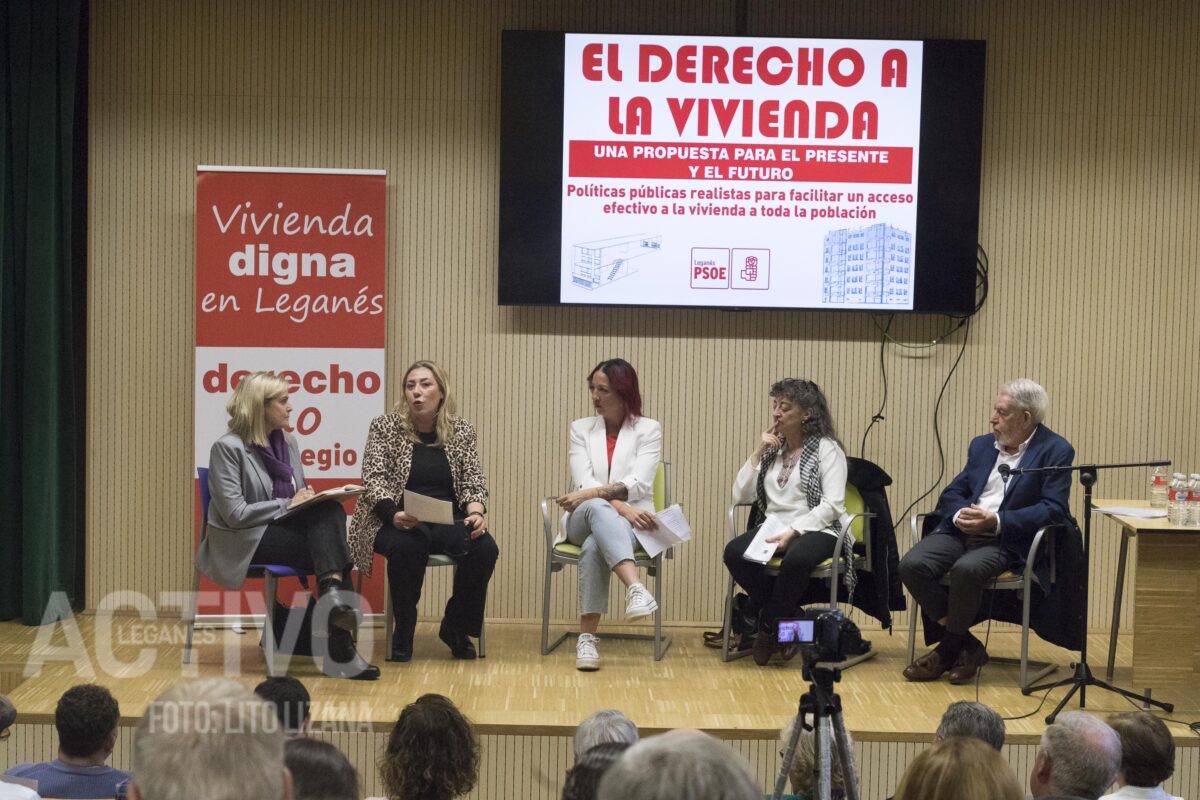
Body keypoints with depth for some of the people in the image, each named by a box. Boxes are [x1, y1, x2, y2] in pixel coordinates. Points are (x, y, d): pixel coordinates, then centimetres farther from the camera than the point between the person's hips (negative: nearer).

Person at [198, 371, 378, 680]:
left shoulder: (287, 443, 15)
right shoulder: (227, 448, -7)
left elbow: (302, 500, 20)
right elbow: (235, 514, -14)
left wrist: (309, 499, -5)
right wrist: (288, 505, -14)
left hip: (284, 528, 6)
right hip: (247, 542, -6)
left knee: (331, 511, -26)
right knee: (331, 548, -26)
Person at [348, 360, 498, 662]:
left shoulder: (462, 431, 9)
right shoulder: (385, 427, 2)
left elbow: (473, 481, 6)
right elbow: (374, 479, -6)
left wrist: (476, 513, -16)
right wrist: (394, 515, -25)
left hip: (447, 520, 3)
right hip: (396, 521, -3)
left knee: (484, 548, -28)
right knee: (406, 546, -38)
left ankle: (456, 627, -1)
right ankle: (403, 634, -14)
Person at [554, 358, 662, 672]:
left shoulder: (648, 429, 6)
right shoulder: (581, 429, 13)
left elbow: (638, 484, -9)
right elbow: (584, 482, -2)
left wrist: (589, 494, -21)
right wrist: (621, 507, -20)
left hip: (631, 522, -1)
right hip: (585, 520, 1)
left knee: (595, 546, -38)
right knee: (597, 508, -39)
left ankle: (588, 637, -43)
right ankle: (635, 587, -60)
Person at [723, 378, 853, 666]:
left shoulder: (826, 448, 1)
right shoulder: (772, 449, 18)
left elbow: (832, 506, -10)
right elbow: (740, 495, 11)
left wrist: (793, 531, -20)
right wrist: (758, 453, 2)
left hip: (816, 531, -5)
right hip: (773, 527, 5)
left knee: (797, 558, -40)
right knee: (734, 553, -27)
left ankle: (769, 626, -15)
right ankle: (784, 616, -10)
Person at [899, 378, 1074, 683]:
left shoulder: (1055, 451, 0)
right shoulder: (982, 445, 19)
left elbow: (1053, 509, -10)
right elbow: (951, 494, 18)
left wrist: (996, 521, -18)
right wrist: (960, 514, -8)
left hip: (1006, 541, -6)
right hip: (960, 531, 6)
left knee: (967, 569, -36)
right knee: (912, 564, -21)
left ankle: (947, 651, -12)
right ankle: (966, 647, -8)